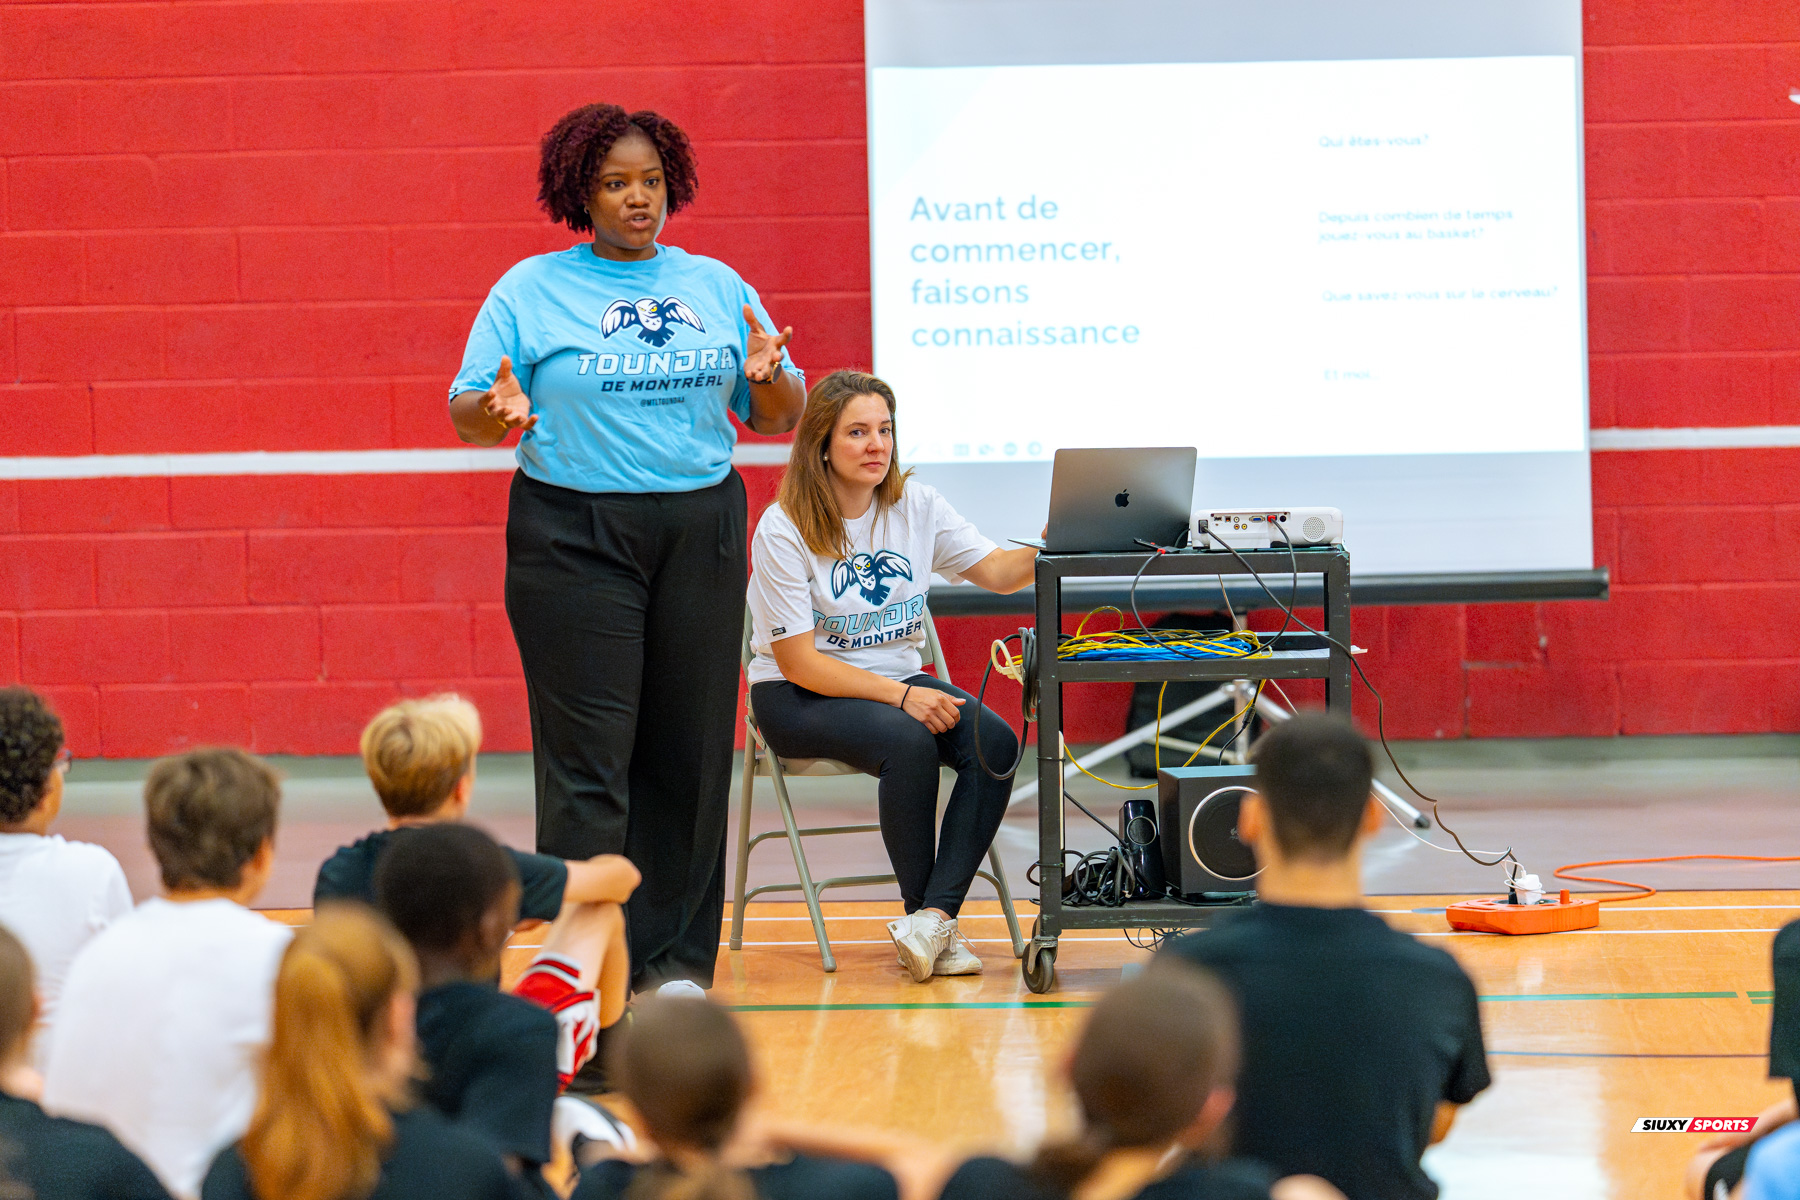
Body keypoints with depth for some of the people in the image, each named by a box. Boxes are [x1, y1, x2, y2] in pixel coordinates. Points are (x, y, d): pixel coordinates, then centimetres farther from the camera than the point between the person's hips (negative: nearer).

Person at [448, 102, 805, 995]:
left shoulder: (716, 286, 12)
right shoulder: (531, 292, 3)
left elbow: (776, 418, 12)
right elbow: (467, 417, 0)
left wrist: (770, 378, -9)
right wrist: (497, 412, -23)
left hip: (699, 532, 3)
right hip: (575, 536, -3)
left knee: (689, 750, 4)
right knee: (589, 755, -8)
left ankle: (677, 955, 12)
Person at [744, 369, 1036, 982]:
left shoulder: (917, 506, 3)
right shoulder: (783, 529, -13)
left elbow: (997, 572, 0)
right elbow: (799, 662, -15)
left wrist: (1048, 551, -23)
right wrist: (901, 698, -25)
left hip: (899, 682, 5)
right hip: (796, 699, -5)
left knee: (996, 742, -24)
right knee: (909, 742, -35)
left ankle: (933, 918, -30)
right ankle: (927, 919, -19)